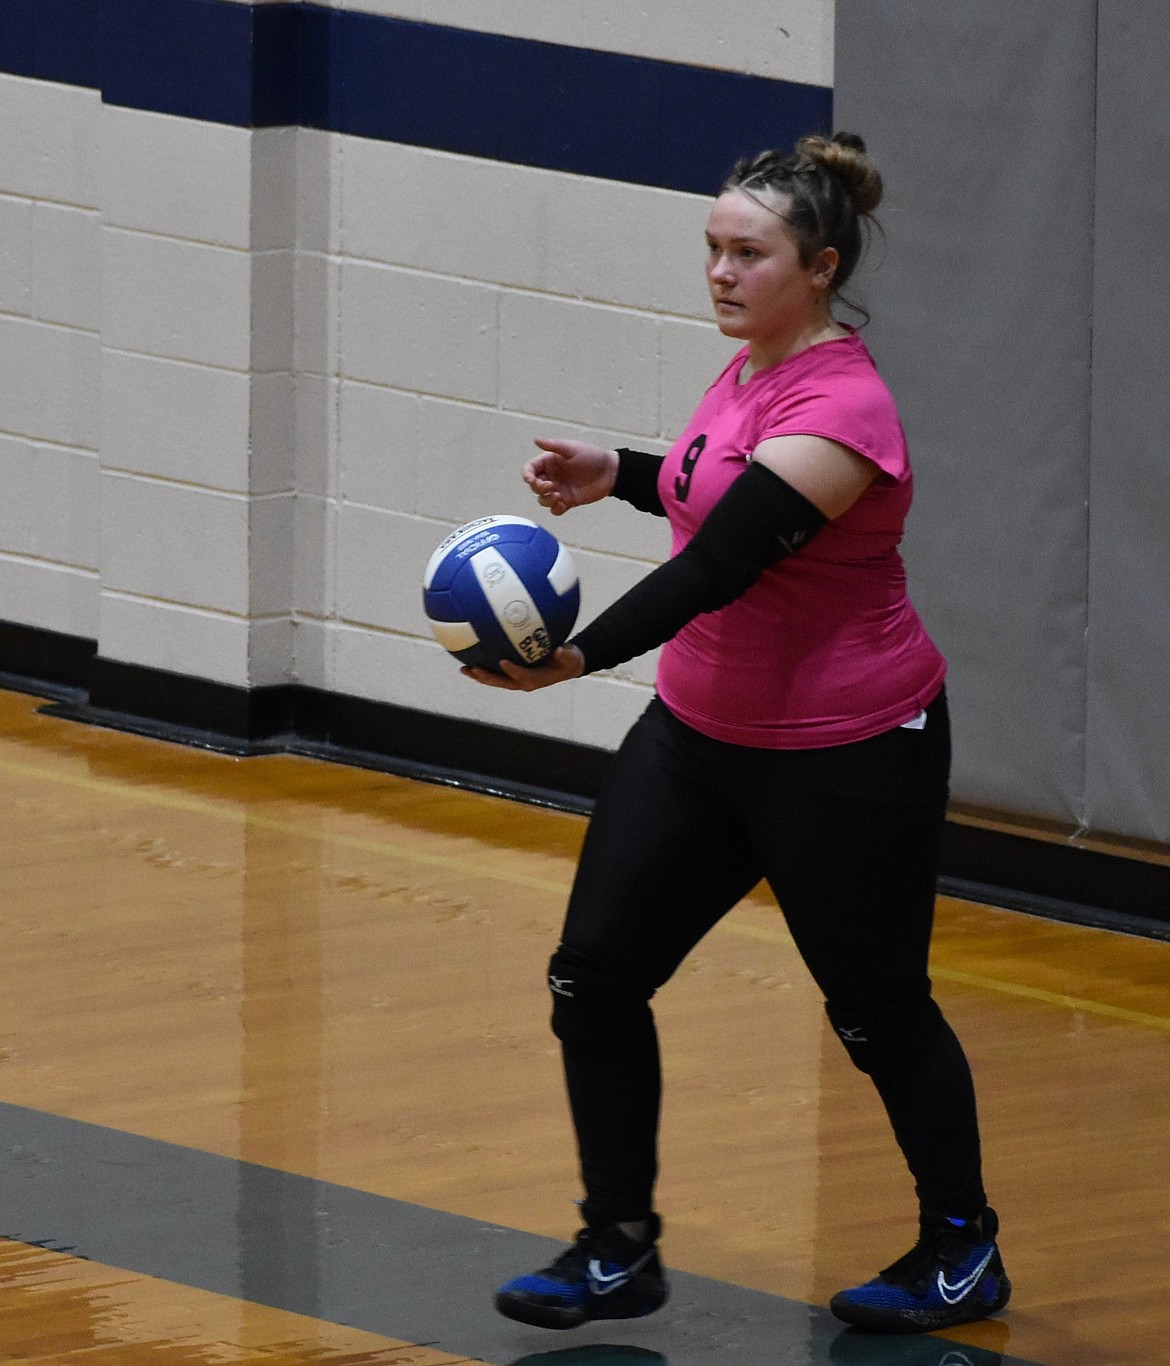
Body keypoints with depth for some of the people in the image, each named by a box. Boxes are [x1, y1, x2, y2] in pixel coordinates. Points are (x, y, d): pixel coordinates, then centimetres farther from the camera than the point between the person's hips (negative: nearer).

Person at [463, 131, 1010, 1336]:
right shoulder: (755, 369, 3)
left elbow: (721, 563, -35)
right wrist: (619, 475, 8)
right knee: (595, 973, 0)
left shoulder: (837, 410, -24)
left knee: (878, 1012, 7)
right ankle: (619, 1251, 11)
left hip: (845, 759, -8)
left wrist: (582, 655, -45)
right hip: (701, 730, 8)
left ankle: (961, 1254, 27)